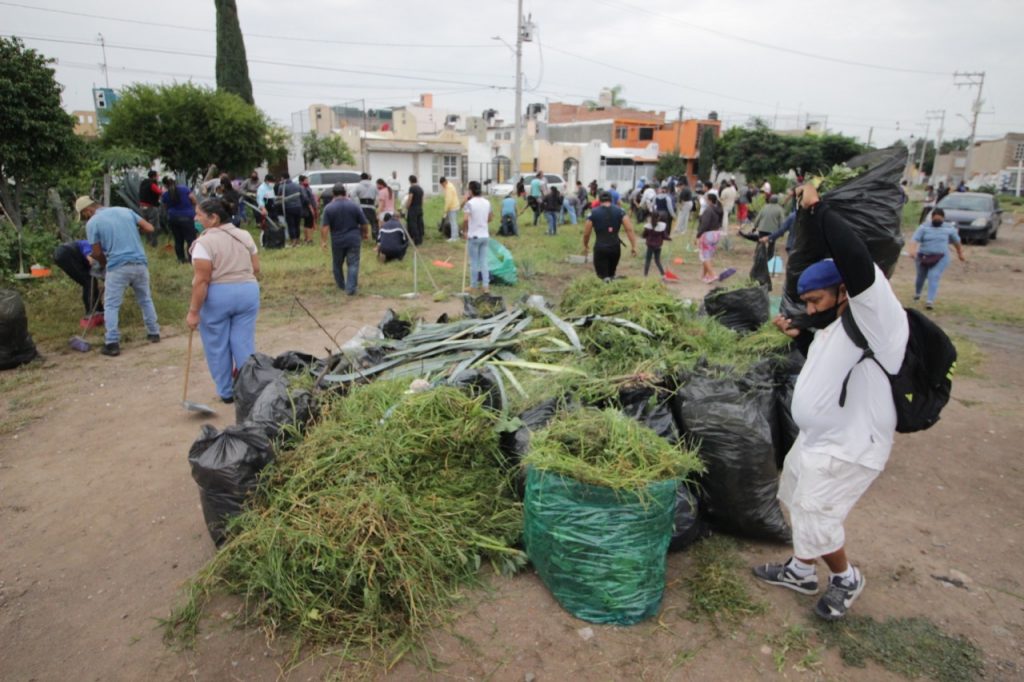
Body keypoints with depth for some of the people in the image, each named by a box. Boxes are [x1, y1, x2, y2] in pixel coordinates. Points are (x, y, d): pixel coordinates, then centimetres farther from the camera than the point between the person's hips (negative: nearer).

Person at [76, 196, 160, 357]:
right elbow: (149, 229, 9)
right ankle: (154, 333, 28)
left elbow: (97, 253, 2)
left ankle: (112, 344, 2)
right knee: (145, 300, 20)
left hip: (118, 266, -4)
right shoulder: (125, 210, 11)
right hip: (140, 263, 4)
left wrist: (104, 264, 22)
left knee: (111, 306, 4)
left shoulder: (93, 223, 0)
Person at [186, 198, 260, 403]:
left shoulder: (205, 242, -13)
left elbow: (202, 280, -17)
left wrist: (193, 311, -13)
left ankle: (226, 392, 17)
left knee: (217, 346, 9)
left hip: (216, 297, -5)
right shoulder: (245, 236, 6)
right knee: (244, 343, 9)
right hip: (248, 292, 5)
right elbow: (256, 268, 9)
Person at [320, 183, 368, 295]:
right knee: (353, 264, 0)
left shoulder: (328, 208, -5)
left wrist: (323, 241, -5)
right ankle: (351, 288, -10)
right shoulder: (354, 206, -3)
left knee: (337, 264, 19)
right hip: (353, 239, 0)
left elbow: (325, 227, -11)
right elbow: (364, 224, 1)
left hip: (337, 241, 0)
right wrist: (365, 233, 18)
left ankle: (341, 285, 33)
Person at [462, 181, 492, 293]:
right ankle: (486, 285, 6)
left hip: (474, 236, -5)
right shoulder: (487, 202, 7)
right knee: (484, 261, 9)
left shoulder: (470, 203, -13)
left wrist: (464, 230, -6)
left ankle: (473, 286, 13)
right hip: (485, 236, 5)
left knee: (474, 262, 4)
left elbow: (465, 220, -21)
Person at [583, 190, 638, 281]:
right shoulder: (619, 211, 2)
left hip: (600, 248, -2)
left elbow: (586, 233, 2)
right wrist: (633, 246, -3)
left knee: (603, 276, 1)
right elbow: (629, 229, -6)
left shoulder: (594, 213, -1)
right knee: (611, 274, 23)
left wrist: (585, 246, 19)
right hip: (615, 247, 2)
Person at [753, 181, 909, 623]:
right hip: (815, 439, 10)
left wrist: (816, 208, -30)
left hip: (849, 448, -10)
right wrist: (798, 335, 13)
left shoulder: (876, 318, -22)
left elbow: (856, 259, -39)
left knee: (815, 519, 1)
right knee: (798, 504, 22)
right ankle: (801, 571, 42)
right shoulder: (835, 326, 7)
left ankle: (846, 579, 29)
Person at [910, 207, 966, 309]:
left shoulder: (949, 228, 5)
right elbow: (915, 239, -15)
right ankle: (917, 293, 41)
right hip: (923, 257, 1)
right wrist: (913, 250, -32)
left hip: (941, 258, 0)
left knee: (934, 277, -16)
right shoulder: (924, 227, -2)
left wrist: (960, 254, 25)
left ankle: (930, 300, -22)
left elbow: (957, 242, 18)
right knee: (921, 276, 15)